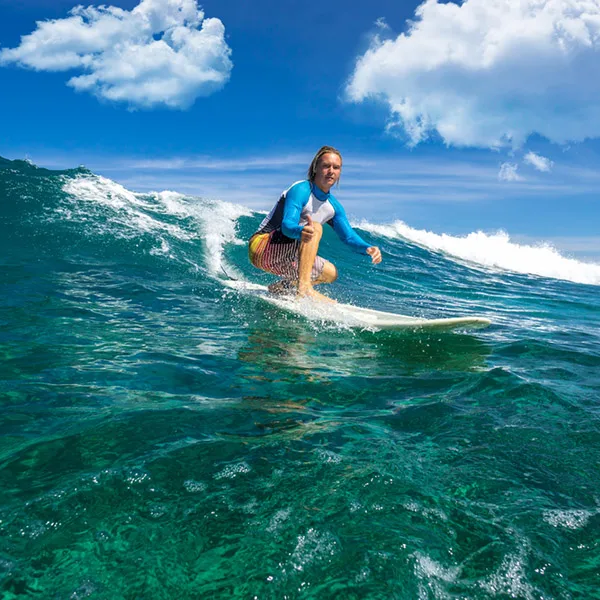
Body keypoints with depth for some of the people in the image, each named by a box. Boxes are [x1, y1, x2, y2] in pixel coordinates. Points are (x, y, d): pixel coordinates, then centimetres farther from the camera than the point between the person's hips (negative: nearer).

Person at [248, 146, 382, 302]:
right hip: (261, 248, -8)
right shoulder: (301, 190, -17)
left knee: (330, 273, 7)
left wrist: (368, 248, -12)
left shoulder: (333, 206, 7)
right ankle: (304, 287, -38)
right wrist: (301, 231, -54)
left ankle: (279, 288, 14)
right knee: (315, 227, -28)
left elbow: (349, 236, 9)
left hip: (283, 258, 8)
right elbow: (287, 225, -30)